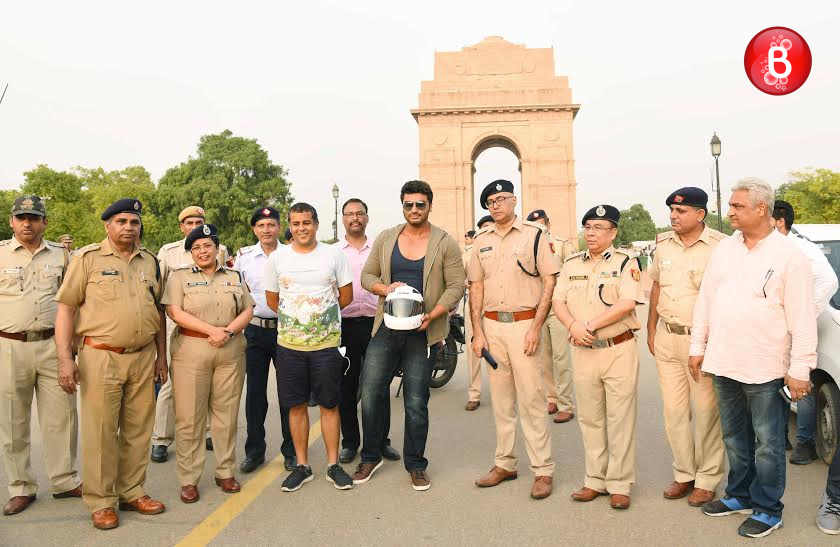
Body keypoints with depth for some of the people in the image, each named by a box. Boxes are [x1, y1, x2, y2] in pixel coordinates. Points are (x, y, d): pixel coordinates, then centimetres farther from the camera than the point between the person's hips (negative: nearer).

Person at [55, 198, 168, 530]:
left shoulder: (150, 261, 12)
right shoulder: (88, 258, -1)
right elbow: (66, 307, -3)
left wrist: (161, 356, 14)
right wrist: (65, 358, -10)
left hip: (143, 357, 4)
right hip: (101, 357, -4)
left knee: (138, 430, 10)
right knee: (101, 432, 1)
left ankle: (131, 492, 24)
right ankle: (100, 502, 15)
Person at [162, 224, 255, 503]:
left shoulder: (234, 277, 14)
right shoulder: (180, 276, 5)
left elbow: (247, 311, 9)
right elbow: (175, 312, -7)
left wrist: (229, 330, -10)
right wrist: (211, 330, -15)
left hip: (231, 351, 3)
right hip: (191, 351, -2)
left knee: (227, 413, 7)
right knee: (189, 416, 0)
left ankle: (225, 472, 19)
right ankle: (188, 479, 10)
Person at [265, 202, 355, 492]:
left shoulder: (333, 254, 0)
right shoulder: (277, 257, 3)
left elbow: (346, 295, 7)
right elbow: (272, 299, 12)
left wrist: (322, 316, 9)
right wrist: (295, 319, 9)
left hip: (327, 343, -1)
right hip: (289, 344, 1)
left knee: (329, 404, 6)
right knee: (296, 405, 9)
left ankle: (333, 465, 18)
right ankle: (302, 465, 22)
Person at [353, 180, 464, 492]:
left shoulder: (445, 243, -1)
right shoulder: (385, 239, 7)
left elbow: (455, 286, -4)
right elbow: (367, 276, 10)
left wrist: (433, 314, -19)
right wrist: (385, 288, -11)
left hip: (423, 332, -2)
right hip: (386, 327, 3)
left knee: (416, 402, 5)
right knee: (370, 393, 3)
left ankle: (415, 465, 22)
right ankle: (371, 457, 24)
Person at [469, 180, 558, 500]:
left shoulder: (534, 234, -2)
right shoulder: (482, 240, 11)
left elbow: (550, 282, -4)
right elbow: (476, 288, 12)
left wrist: (536, 328, -11)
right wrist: (477, 332, 4)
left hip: (524, 323, -4)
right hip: (491, 325, 5)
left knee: (531, 399, -3)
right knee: (500, 399, 11)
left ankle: (543, 470, 7)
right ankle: (505, 464, 23)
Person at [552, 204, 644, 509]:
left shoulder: (626, 262, -3)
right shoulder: (571, 264, 12)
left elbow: (628, 303, -16)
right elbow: (558, 302, 6)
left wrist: (589, 325, -18)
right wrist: (573, 327, -14)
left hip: (619, 349, -4)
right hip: (583, 351, 5)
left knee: (620, 419, 2)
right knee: (589, 419, 12)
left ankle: (620, 484, 13)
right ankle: (595, 480, 24)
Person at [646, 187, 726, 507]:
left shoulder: (719, 246, -11)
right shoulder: (664, 244, 8)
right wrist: (652, 330, 15)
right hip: (667, 339, 6)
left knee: (706, 412, 4)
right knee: (674, 412, 13)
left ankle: (707, 480, 19)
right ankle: (684, 474, 27)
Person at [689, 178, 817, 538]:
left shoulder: (788, 255, -9)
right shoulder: (724, 249, 7)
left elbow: (802, 317, -10)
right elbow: (704, 300, 10)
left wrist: (800, 368, -13)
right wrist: (698, 346, 9)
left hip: (764, 369, -5)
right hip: (723, 363, 6)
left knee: (767, 443, 7)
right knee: (735, 437, 18)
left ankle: (768, 509, 21)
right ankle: (740, 495, 34)